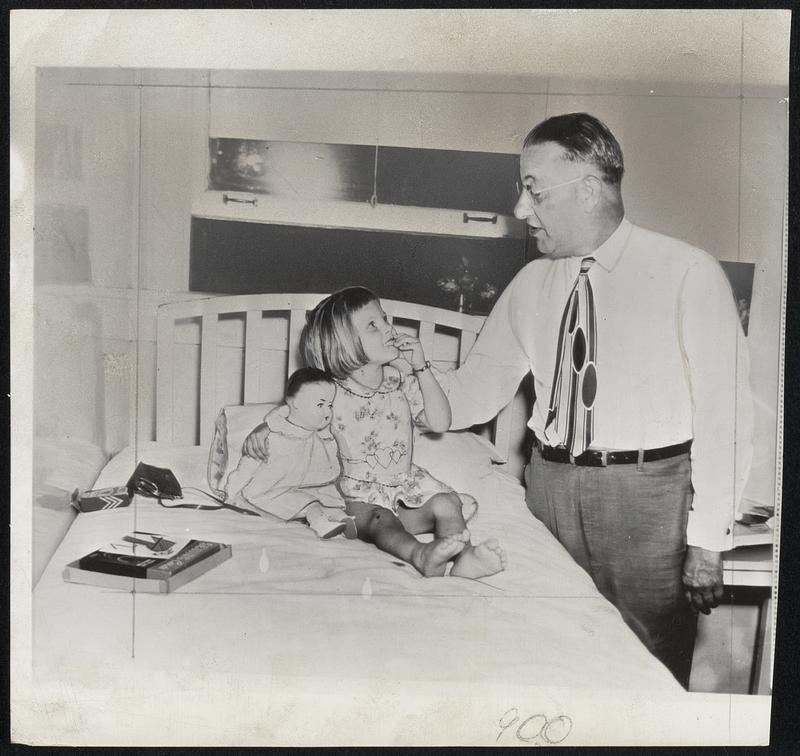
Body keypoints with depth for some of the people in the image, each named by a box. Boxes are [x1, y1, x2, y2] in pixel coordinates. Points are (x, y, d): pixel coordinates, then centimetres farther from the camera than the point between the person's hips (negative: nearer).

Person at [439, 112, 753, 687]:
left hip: (650, 494, -4)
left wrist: (708, 541, -11)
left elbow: (724, 416, -8)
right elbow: (478, 389, 11)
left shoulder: (689, 274, -6)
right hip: (551, 484, 4)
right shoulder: (531, 285, 8)